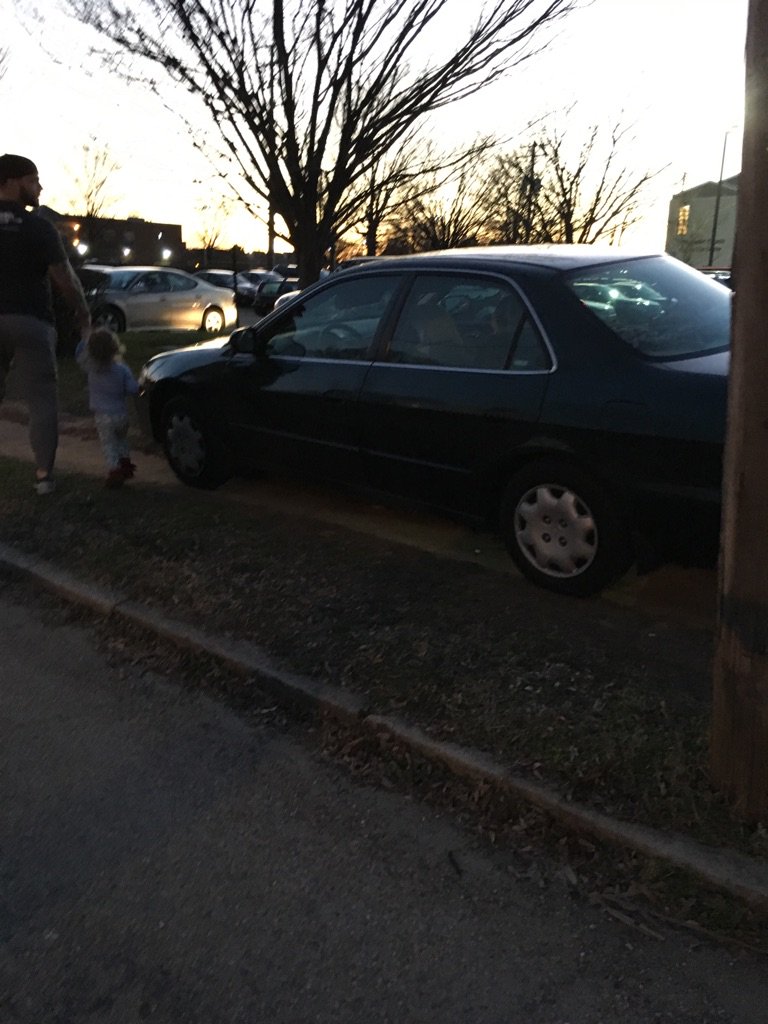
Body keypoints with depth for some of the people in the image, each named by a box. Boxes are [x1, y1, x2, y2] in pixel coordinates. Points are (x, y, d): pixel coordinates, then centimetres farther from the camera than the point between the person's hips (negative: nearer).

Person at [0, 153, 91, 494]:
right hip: (30, 322, -4)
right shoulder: (39, 228, -6)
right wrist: (83, 313, 6)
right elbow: (64, 278, -8)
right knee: (41, 400, 2)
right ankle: (44, 474, 0)